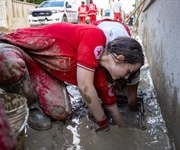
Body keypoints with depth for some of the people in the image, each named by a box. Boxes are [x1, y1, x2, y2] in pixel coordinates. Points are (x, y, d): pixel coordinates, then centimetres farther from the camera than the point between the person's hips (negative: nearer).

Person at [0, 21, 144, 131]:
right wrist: (103, 123, -16)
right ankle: (32, 103, -11)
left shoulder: (102, 74, -4)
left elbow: (112, 108, 9)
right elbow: (84, 86, -30)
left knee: (60, 111, -17)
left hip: (42, 67, 5)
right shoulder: (95, 36, -29)